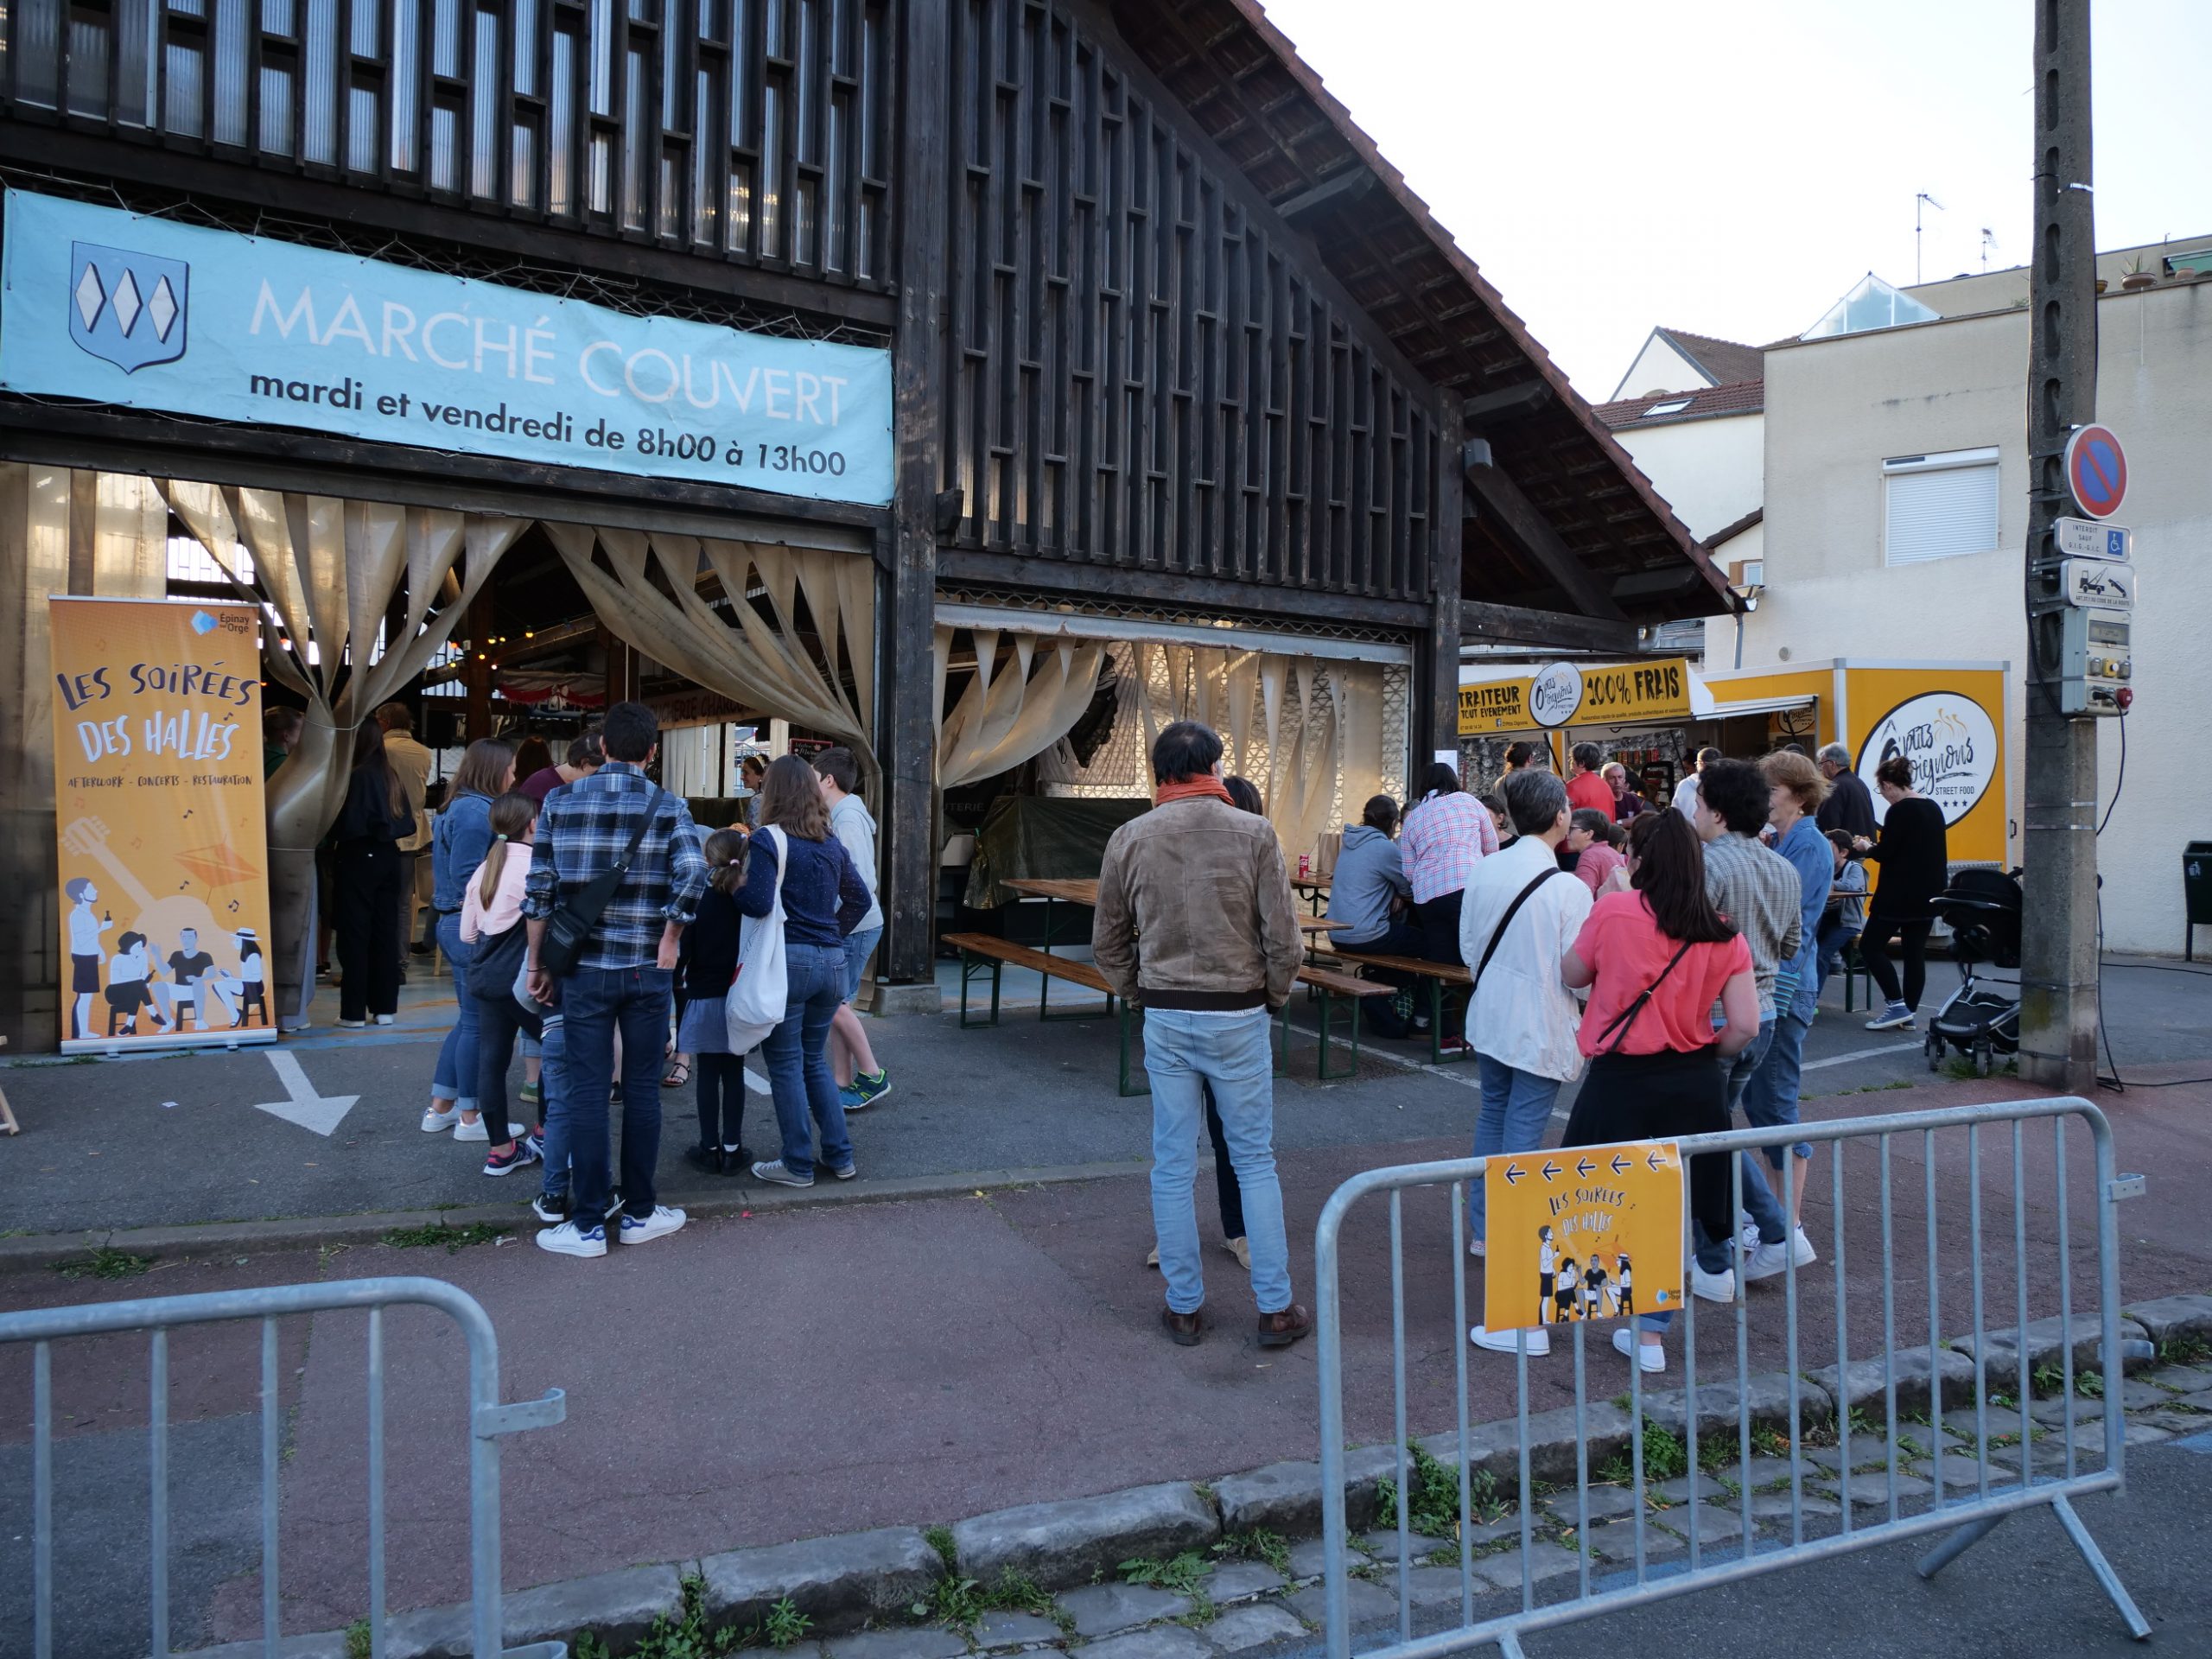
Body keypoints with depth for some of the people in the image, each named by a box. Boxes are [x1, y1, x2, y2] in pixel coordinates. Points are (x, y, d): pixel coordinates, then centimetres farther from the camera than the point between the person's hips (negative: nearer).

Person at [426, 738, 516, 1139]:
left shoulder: (463, 806, 15)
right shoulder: (476, 811, -16)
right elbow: (467, 877, -20)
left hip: (456, 925, 10)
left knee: (469, 1019, 17)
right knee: (477, 1022, -1)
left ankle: (440, 1109, 24)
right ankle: (469, 1117, 9)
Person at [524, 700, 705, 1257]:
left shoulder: (560, 801, 2)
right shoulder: (668, 806, -3)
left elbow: (538, 890, 0)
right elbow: (692, 877, -17)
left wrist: (537, 965, 8)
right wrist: (668, 944, -4)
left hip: (583, 969, 1)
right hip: (646, 971, 0)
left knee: (586, 1092, 6)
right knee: (642, 1090, 10)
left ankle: (587, 1226, 11)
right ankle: (640, 1214, 20)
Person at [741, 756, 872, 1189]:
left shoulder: (768, 840, -9)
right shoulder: (832, 844, 11)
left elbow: (758, 903, -19)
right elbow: (860, 899, 17)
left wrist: (732, 888, -1)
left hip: (788, 960, -6)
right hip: (831, 961, 6)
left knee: (785, 1065, 5)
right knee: (815, 1061, 19)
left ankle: (799, 1165, 11)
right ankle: (840, 1156, 20)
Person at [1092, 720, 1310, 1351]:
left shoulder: (1128, 839, 0)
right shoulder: (1253, 833, -7)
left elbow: (1108, 941, 6)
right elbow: (1283, 936, -7)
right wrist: (1275, 996, 9)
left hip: (1165, 1018, 2)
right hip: (1239, 1016, -1)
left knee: (1173, 1167, 10)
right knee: (1255, 1162, 10)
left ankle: (1184, 1307, 19)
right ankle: (1275, 1309, 15)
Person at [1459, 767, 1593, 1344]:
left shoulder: (1485, 871, -2)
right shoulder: (1568, 888, -19)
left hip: (1489, 1018, 6)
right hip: (1542, 1031, -6)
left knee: (1493, 1116, 23)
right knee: (1523, 1140, -4)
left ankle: (1483, 1229, 37)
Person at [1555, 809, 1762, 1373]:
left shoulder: (1613, 910, -12)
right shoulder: (1723, 934, -2)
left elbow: (1572, 974, 3)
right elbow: (1745, 1027, -5)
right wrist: (1703, 1054, 13)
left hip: (1620, 1079, -2)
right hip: (1694, 1087, 3)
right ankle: (1650, 1333, 22)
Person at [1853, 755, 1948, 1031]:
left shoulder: (1899, 811, -15)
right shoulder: (1933, 808, 12)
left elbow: (1885, 853, -16)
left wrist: (1867, 847, 4)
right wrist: (1876, 847, 21)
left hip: (1899, 896, -9)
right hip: (1928, 894, 9)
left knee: (1870, 946, 0)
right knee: (1915, 953, 10)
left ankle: (1896, 1005, -6)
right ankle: (1909, 1014, 12)